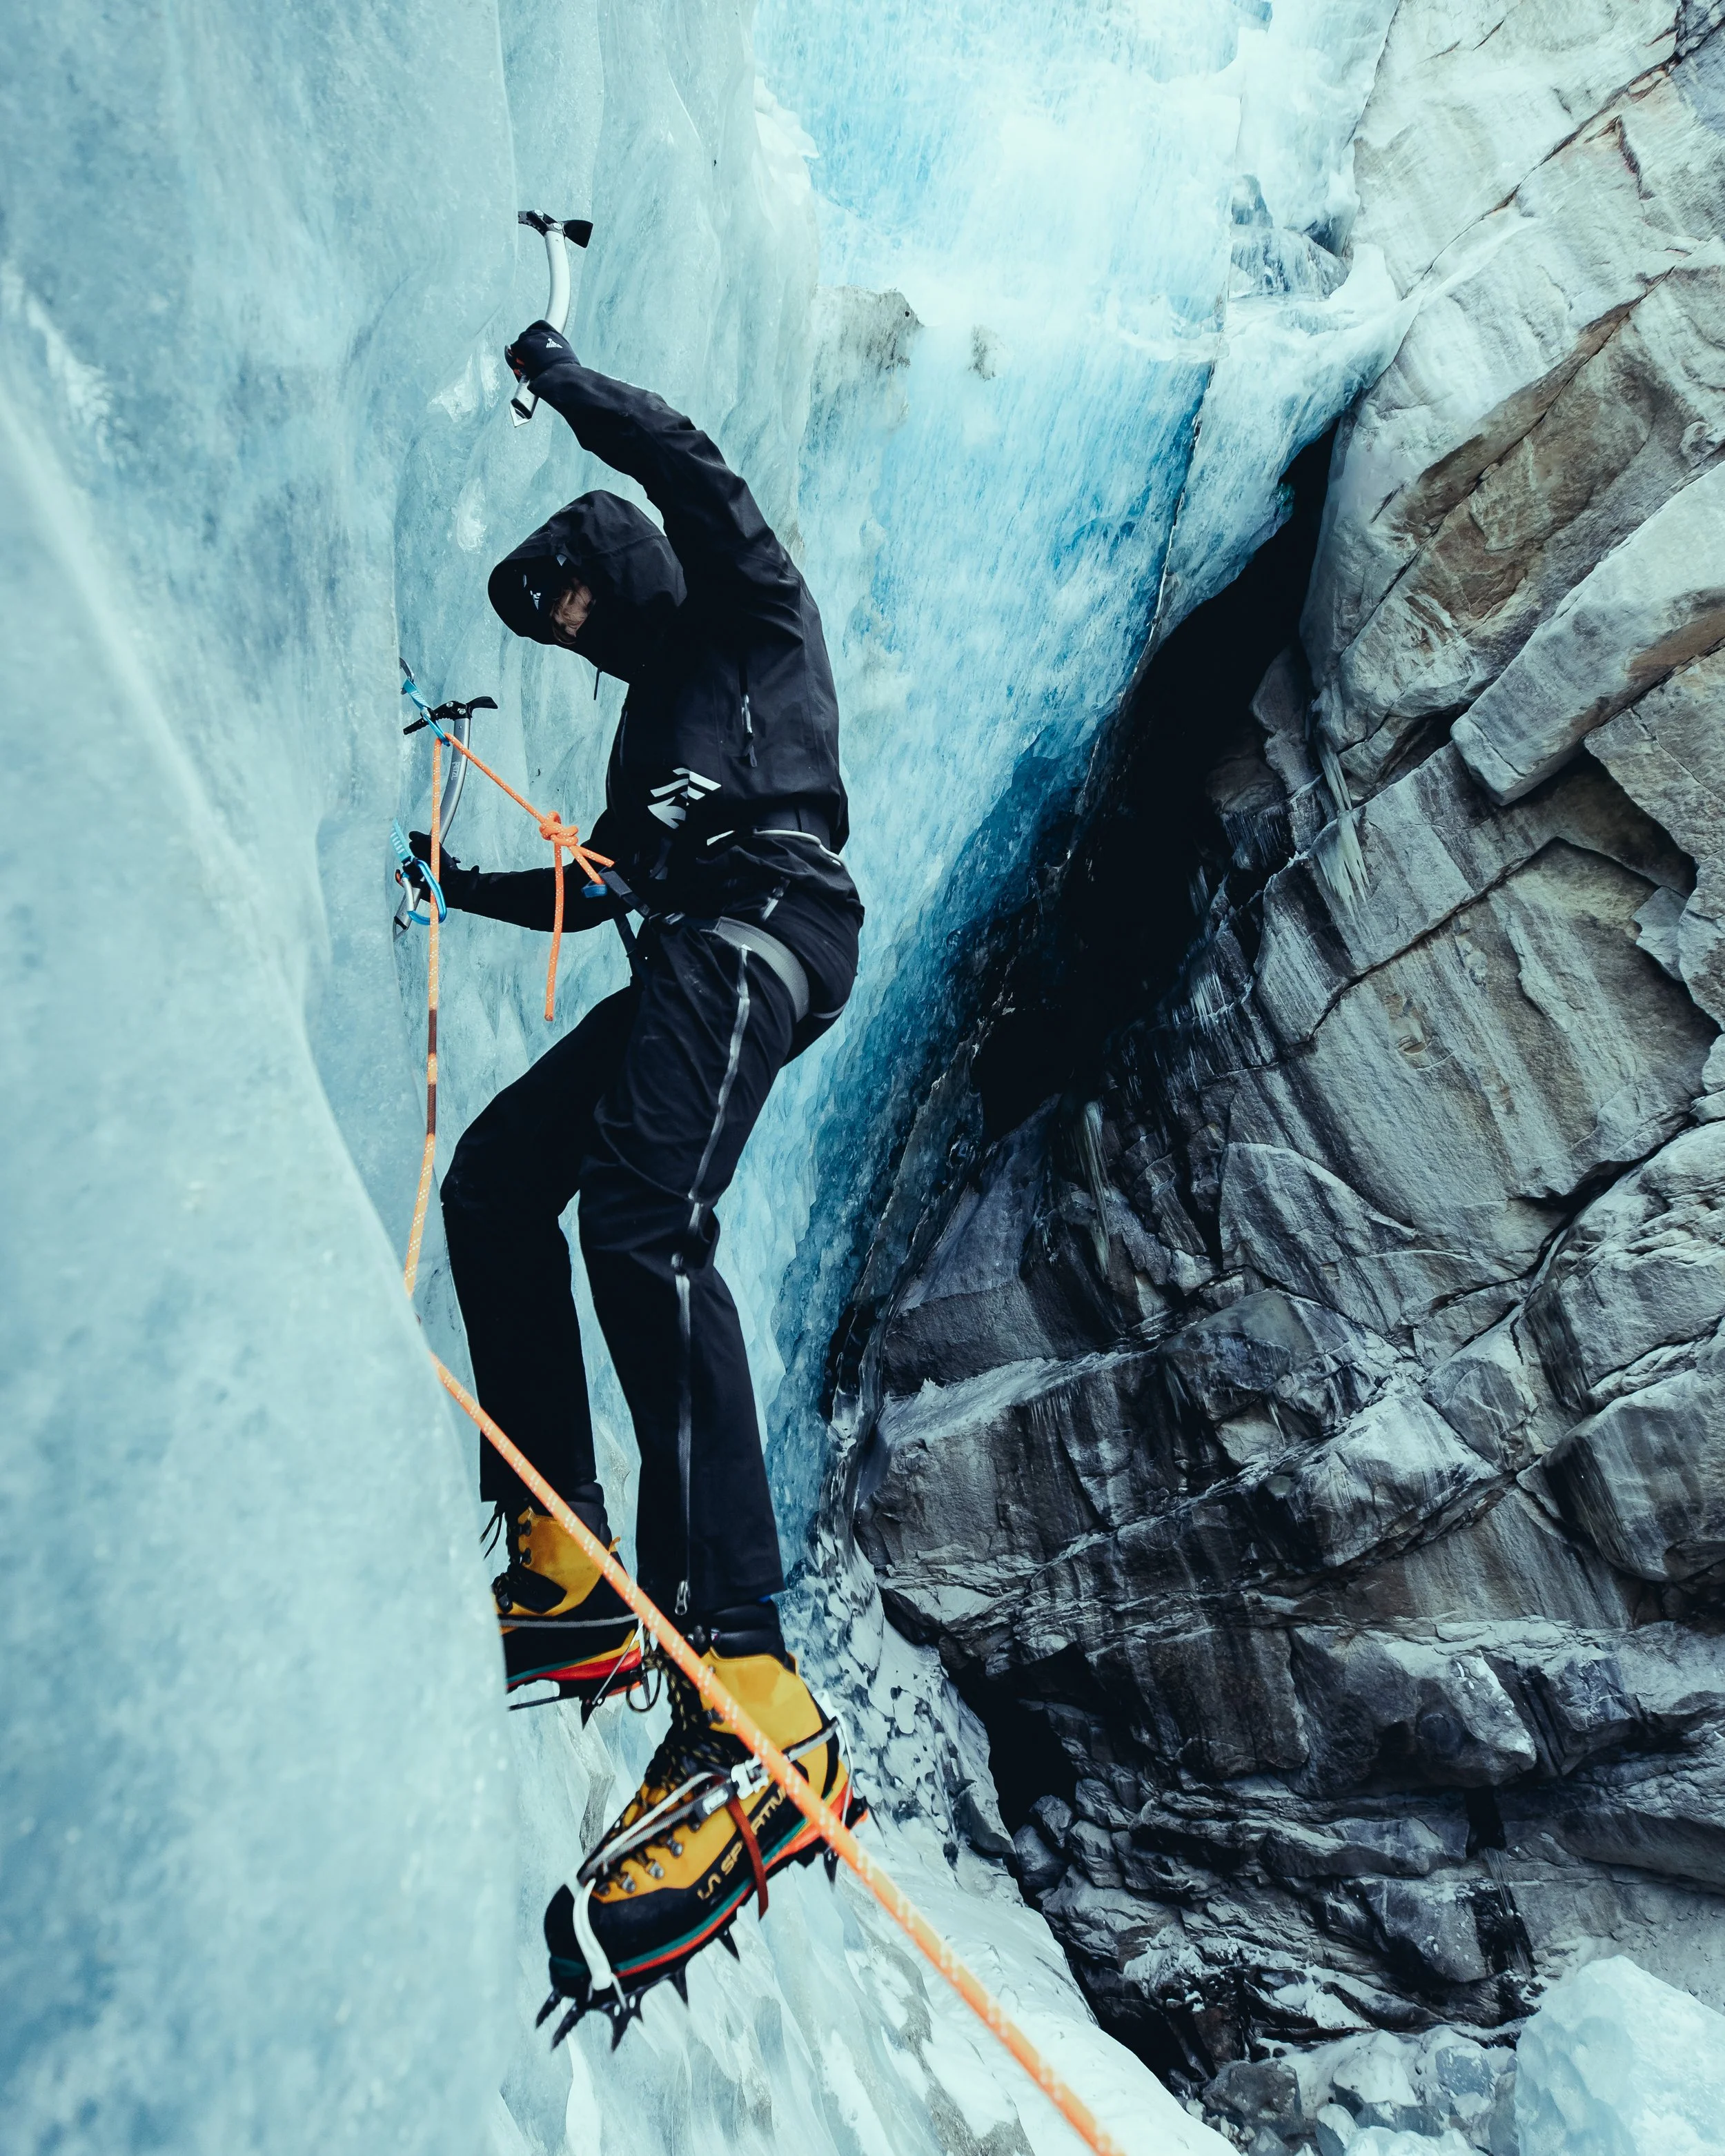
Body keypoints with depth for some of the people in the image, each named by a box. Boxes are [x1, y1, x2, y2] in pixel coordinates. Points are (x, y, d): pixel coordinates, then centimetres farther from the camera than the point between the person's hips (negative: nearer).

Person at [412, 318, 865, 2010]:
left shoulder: (748, 621, 19)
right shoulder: (652, 710, 38)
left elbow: (686, 469, 3)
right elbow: (598, 884, 39)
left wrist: (555, 375, 17)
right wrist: (459, 887, 40)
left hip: (764, 924, -9)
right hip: (690, 958, 9)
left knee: (640, 1217, -30)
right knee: (492, 1177, -2)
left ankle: (750, 1697, -39)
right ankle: (565, 1570, -5)